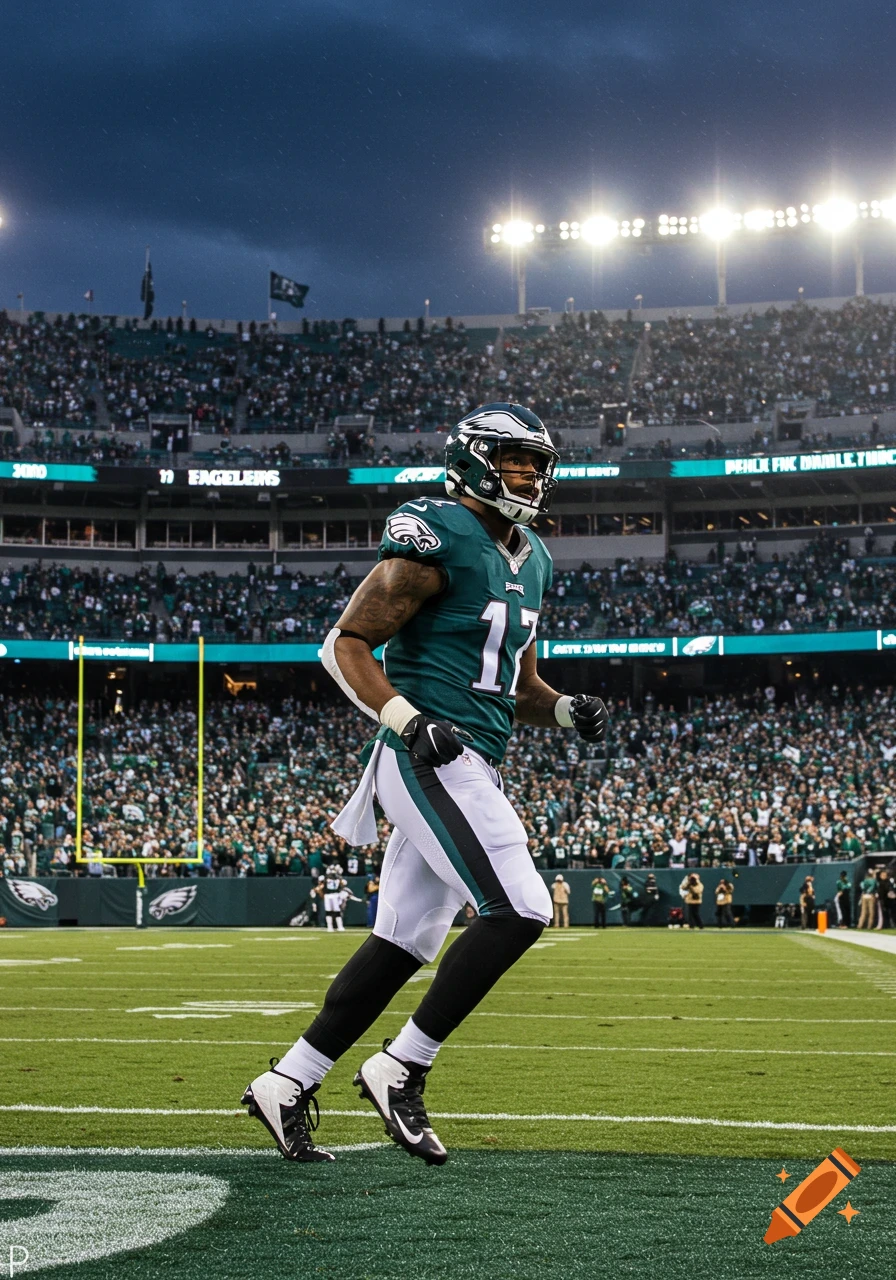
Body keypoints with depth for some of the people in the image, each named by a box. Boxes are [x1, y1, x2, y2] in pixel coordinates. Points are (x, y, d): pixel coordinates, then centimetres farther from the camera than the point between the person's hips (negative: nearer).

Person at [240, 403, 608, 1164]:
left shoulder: (528, 562, 18)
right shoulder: (437, 543, -10)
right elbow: (346, 645, -11)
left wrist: (568, 710, 6)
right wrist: (410, 722, -22)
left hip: (471, 769, 9)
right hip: (431, 760, -9)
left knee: (404, 941, 9)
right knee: (520, 911, -15)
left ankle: (287, 1084, 15)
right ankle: (401, 1069, -6)